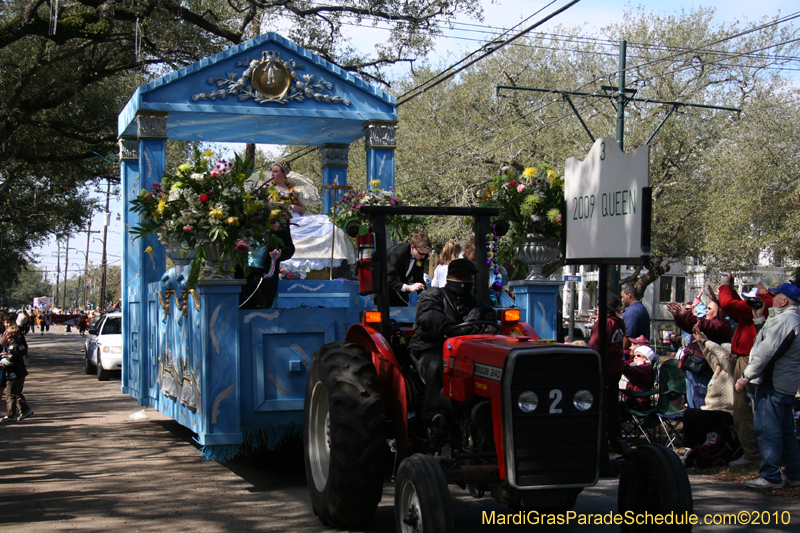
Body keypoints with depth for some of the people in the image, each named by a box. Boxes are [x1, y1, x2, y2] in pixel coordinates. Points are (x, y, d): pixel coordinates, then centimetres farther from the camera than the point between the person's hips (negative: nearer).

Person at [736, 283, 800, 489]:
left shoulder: (782, 321, -18)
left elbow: (766, 353, -21)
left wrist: (746, 377, -16)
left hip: (773, 384, -10)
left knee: (767, 429, -6)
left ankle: (771, 476, -5)